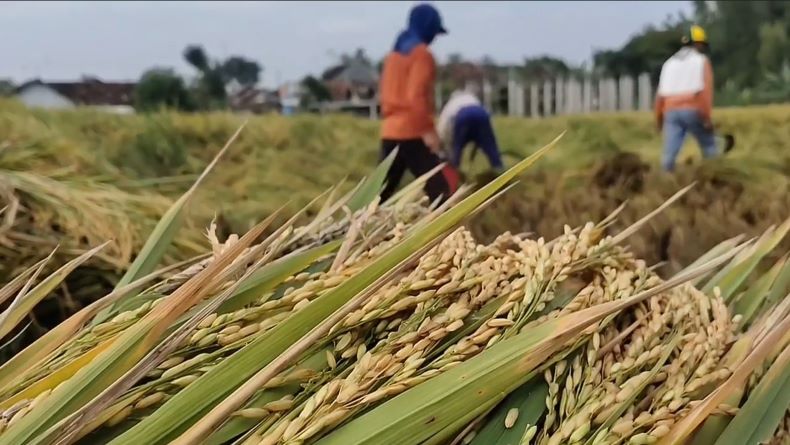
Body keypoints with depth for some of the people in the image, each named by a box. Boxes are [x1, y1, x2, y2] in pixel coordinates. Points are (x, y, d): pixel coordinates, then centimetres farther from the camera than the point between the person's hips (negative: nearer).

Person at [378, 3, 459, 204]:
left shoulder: (394, 53, 17)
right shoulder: (422, 53, -8)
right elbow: (416, 96, -17)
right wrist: (428, 130, -16)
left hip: (390, 132, 8)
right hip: (412, 133, -8)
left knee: (382, 191, 12)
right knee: (440, 189, -7)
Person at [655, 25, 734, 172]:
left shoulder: (670, 63, 20)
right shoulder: (701, 60, 7)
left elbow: (661, 94, 14)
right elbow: (706, 89, -7)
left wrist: (659, 118, 20)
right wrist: (707, 116, -11)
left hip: (671, 111, 3)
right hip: (693, 111, -3)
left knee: (669, 153, -4)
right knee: (709, 147, 14)